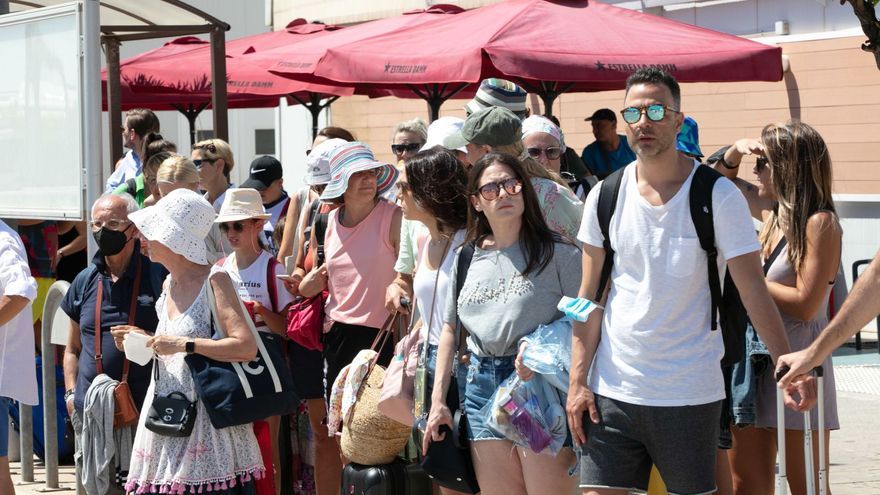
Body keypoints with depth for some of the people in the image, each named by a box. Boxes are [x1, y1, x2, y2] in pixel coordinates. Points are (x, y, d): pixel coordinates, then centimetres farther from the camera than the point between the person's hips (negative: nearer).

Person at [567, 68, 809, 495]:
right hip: (611, 391, 3)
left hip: (690, 394, -3)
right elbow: (590, 297, 7)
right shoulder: (606, 196, 3)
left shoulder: (717, 196, -6)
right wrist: (578, 381, 1)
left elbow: (753, 291, -9)